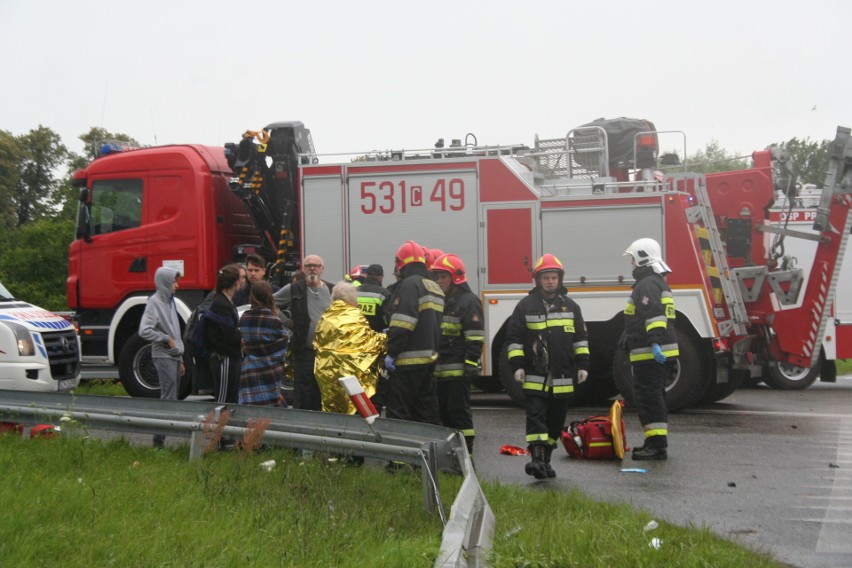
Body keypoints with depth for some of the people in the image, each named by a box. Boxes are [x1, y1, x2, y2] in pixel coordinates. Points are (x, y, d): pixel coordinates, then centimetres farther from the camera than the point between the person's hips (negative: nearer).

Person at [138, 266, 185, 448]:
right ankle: (159, 440, -9)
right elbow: (144, 331, -21)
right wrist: (166, 339, -13)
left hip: (173, 357, 9)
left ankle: (160, 439, 13)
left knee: (171, 398, 9)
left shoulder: (169, 301, 17)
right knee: (168, 398, -11)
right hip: (164, 357, -9)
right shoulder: (155, 302, -10)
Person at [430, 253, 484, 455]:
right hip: (439, 370, 9)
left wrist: (472, 363, -20)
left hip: (458, 370, -9)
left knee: (459, 412, -7)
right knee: (443, 412, 12)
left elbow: (475, 337, -14)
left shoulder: (469, 301, -7)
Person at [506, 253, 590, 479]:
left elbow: (581, 337, 12)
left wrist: (582, 364, 5)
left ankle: (546, 460, 20)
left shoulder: (570, 306, 8)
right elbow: (514, 337, 2)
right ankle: (537, 459, -16)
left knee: (556, 421, 9)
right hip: (535, 376, -3)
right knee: (536, 417, -12)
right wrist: (517, 365, -5)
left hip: (563, 379, 3)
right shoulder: (526, 306, 1)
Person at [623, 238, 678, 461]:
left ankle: (657, 445, -13)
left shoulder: (648, 284, -13)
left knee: (649, 397, -11)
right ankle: (656, 441, 22)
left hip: (651, 354, -11)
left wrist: (655, 343, -34)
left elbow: (654, 315, -26)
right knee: (654, 397, 16)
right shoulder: (659, 283, 22)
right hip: (661, 354, 11)